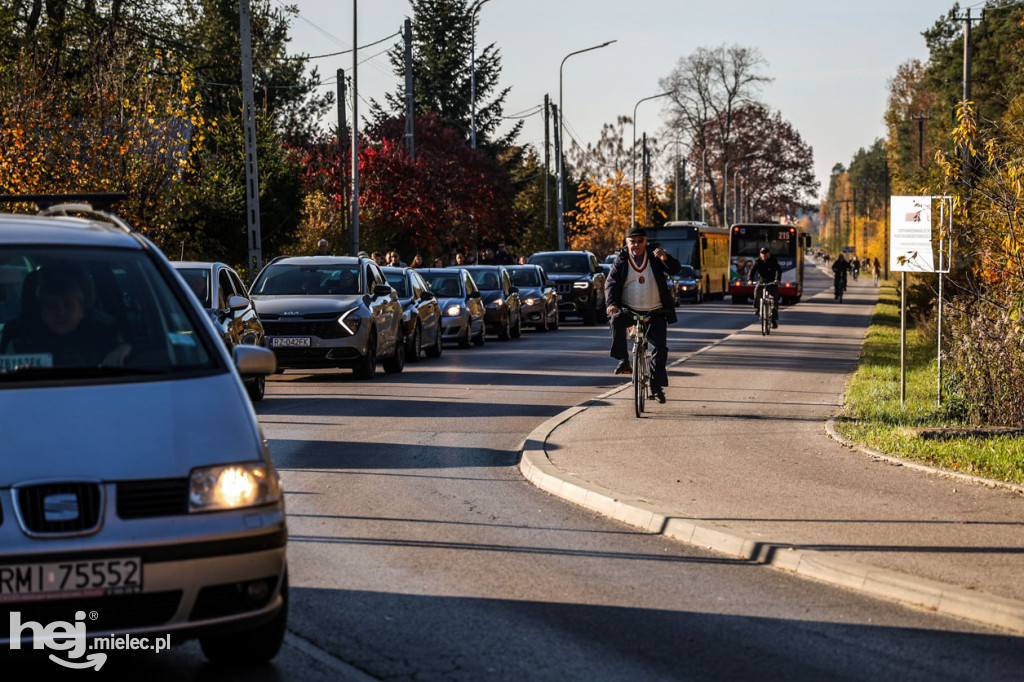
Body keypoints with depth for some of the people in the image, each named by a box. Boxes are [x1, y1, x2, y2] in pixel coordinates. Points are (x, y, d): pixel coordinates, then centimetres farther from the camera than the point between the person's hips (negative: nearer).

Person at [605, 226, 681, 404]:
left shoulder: (654, 255, 2)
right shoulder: (621, 260, 1)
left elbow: (675, 269, -8)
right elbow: (611, 283, -5)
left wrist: (665, 258, -30)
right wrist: (611, 303, -24)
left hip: (655, 312, 1)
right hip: (628, 309, -1)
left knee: (660, 347, -9)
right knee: (616, 320, -33)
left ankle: (656, 386, 4)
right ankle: (623, 360, -20)